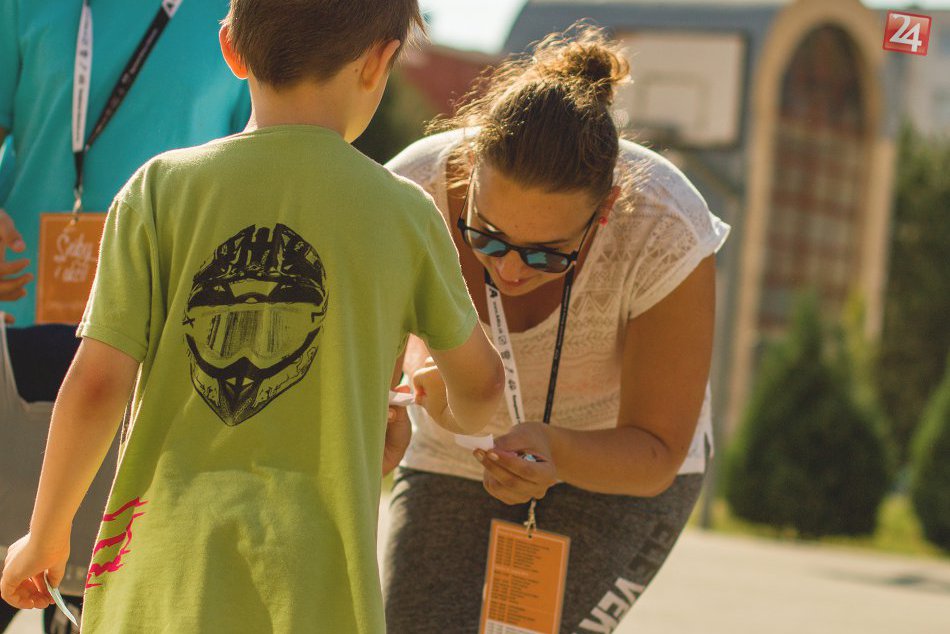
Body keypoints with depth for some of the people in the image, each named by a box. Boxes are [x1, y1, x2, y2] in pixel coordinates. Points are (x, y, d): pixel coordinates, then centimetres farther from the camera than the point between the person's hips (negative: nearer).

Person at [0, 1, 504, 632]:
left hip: (170, 567, 0)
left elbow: (95, 388, -5)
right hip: (314, 581, 0)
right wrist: (455, 409, 40)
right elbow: (480, 383, 16)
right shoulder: (405, 213, 1)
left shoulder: (160, 189, -2)